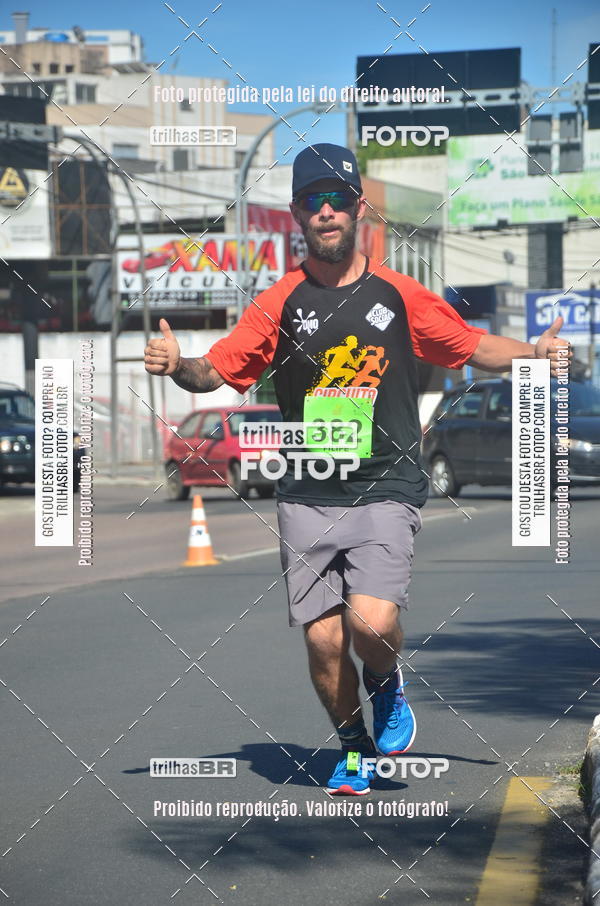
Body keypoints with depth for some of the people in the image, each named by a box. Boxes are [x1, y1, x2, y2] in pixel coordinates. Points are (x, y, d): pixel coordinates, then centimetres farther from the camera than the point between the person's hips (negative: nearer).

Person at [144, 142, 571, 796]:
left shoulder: (399, 295, 6)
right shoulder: (279, 303, 6)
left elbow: (476, 348, 14)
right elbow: (217, 370, 2)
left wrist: (535, 351, -4)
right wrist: (178, 366, -20)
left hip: (385, 493, -1)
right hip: (307, 497, 2)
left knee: (372, 623, -21)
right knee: (323, 640, -3)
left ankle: (387, 687, 15)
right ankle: (354, 746, 25)